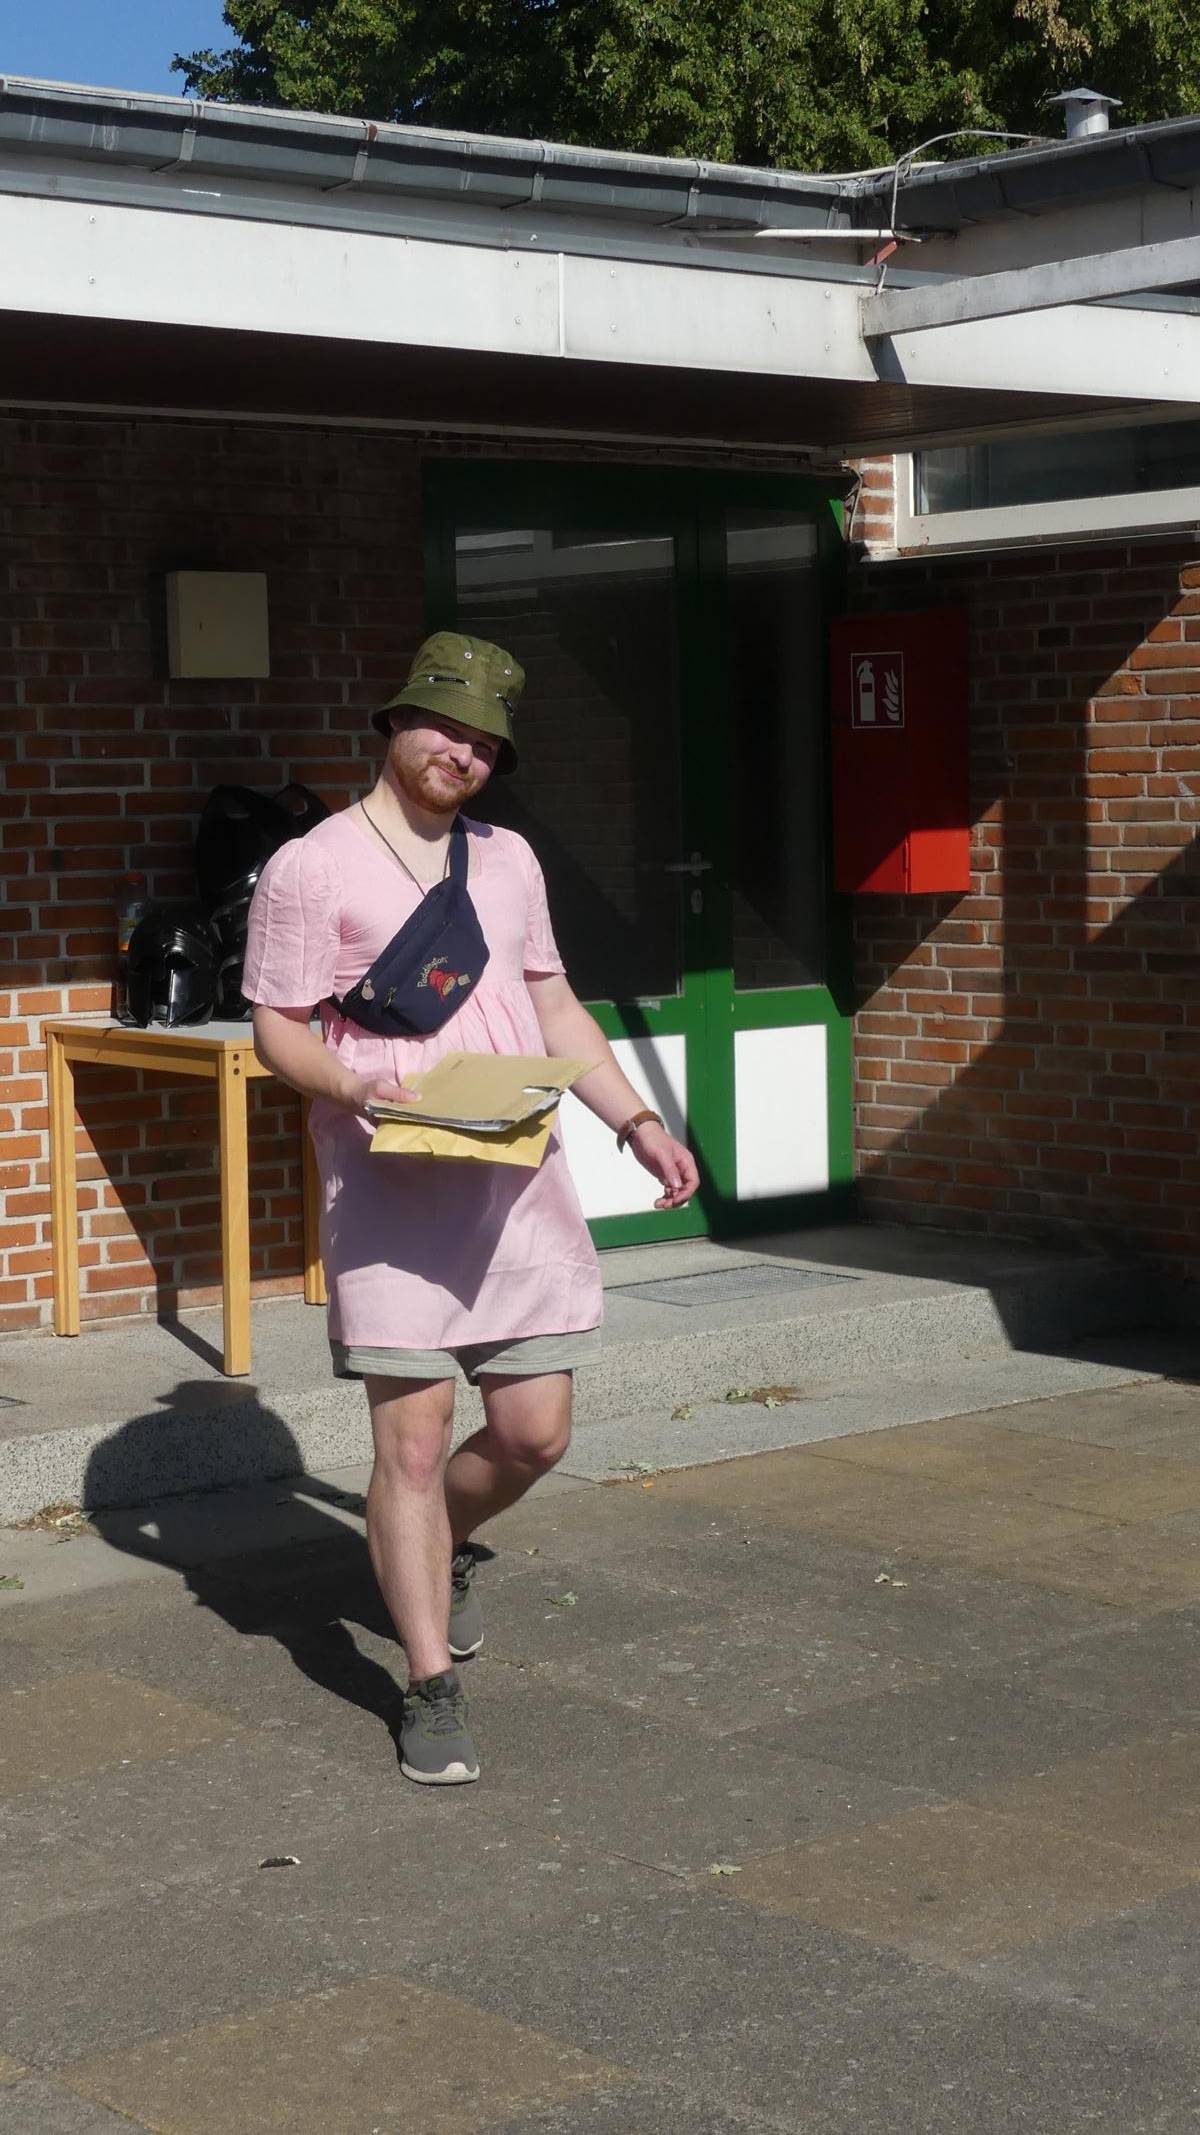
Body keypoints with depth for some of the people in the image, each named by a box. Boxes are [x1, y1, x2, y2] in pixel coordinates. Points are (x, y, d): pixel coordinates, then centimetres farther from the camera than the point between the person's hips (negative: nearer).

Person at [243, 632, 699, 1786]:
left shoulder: (508, 858, 16)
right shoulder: (312, 868, -2)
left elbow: (554, 1006, 22)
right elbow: (277, 1030, -3)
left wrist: (637, 1121, 13)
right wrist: (360, 1089, -22)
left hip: (520, 1187, 6)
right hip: (391, 1195, -5)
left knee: (535, 1432, 6)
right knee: (412, 1439, -6)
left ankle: (443, 1549, 38)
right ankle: (432, 1690, 5)